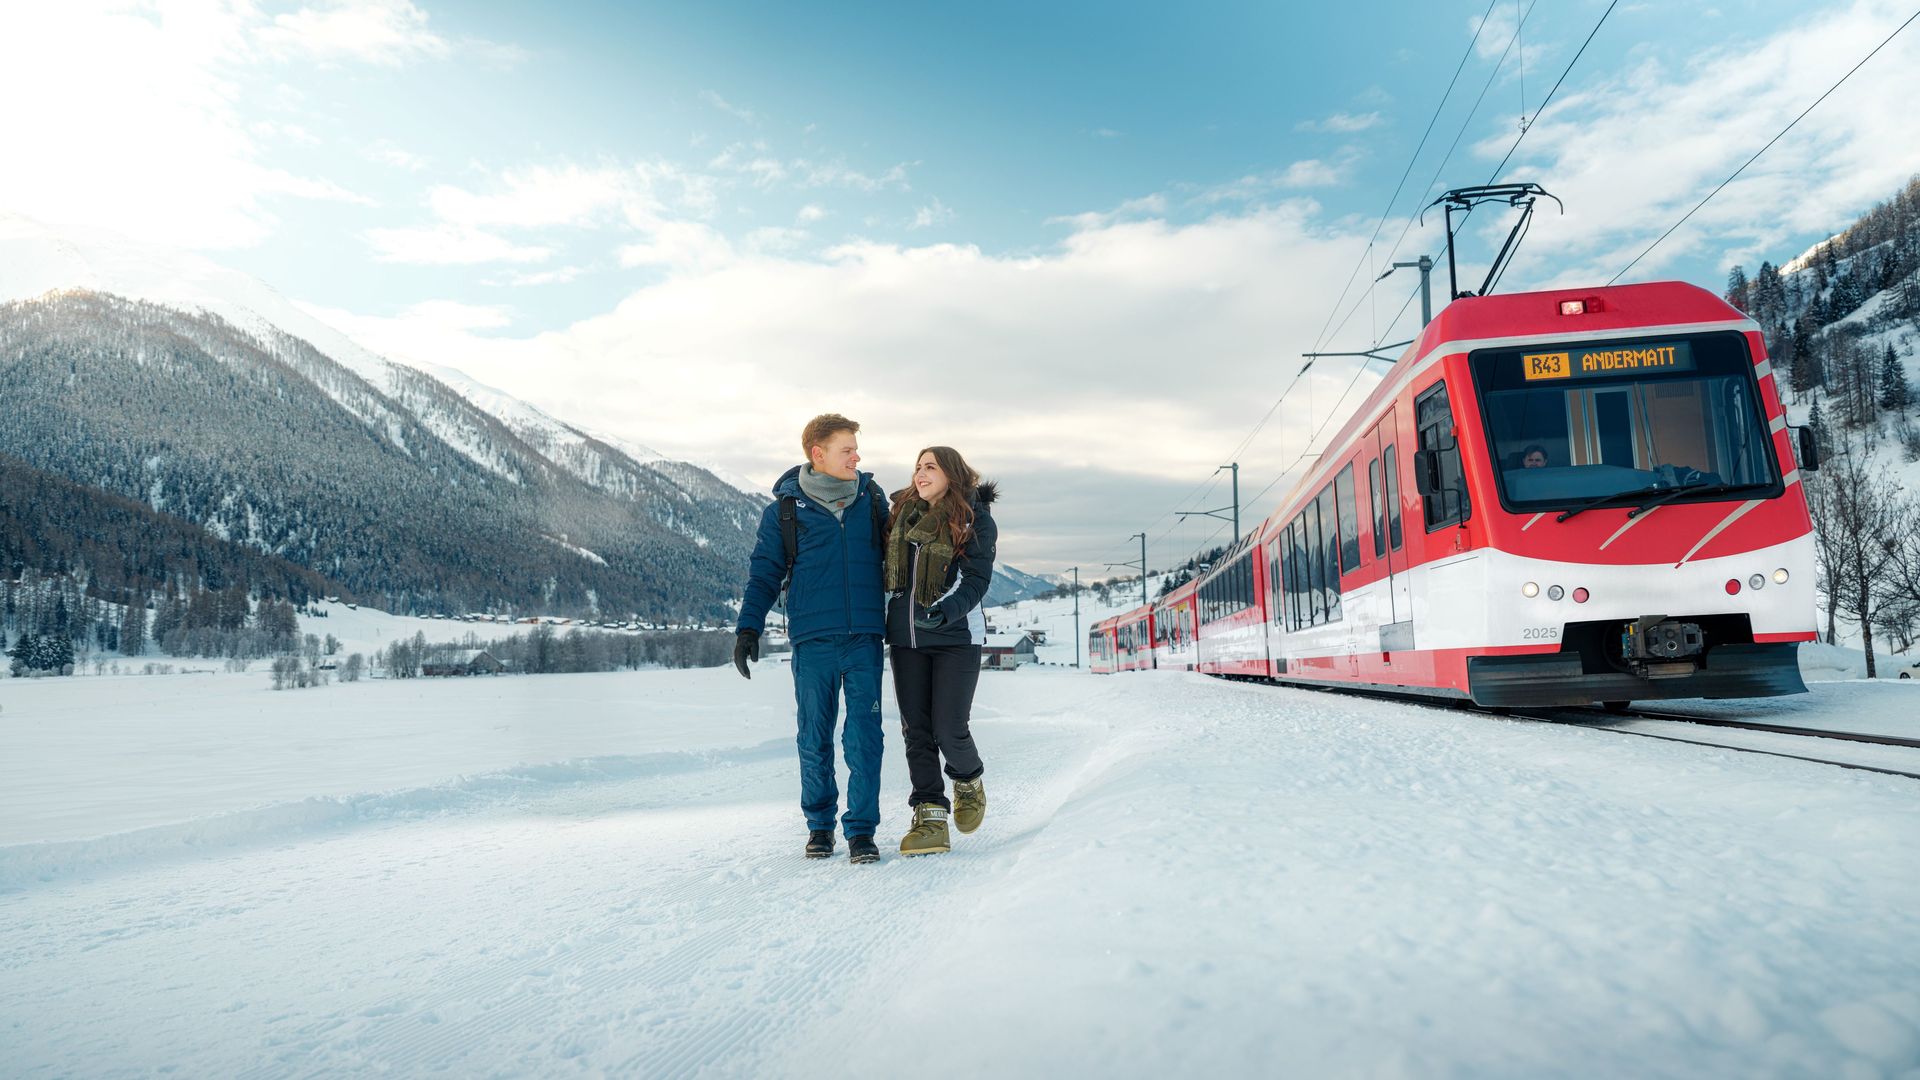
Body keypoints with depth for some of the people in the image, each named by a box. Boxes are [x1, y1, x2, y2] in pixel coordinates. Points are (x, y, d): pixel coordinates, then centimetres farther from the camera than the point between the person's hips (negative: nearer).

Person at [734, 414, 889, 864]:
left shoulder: (872, 498, 8)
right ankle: (819, 823, 24)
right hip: (813, 641, -1)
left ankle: (861, 829, 9)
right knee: (814, 738, 8)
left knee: (864, 737, -2)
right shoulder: (784, 509, 2)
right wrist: (748, 627, -3)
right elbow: (764, 573, 6)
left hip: (865, 638, 1)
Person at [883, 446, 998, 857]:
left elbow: (976, 580, -10)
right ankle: (930, 817, 8)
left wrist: (944, 611, -26)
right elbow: (888, 569, 23)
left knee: (949, 729, -7)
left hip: (956, 637, -4)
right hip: (905, 638, 4)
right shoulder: (901, 512, 11)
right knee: (916, 730, 1)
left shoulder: (976, 519, -3)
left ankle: (969, 781, 25)